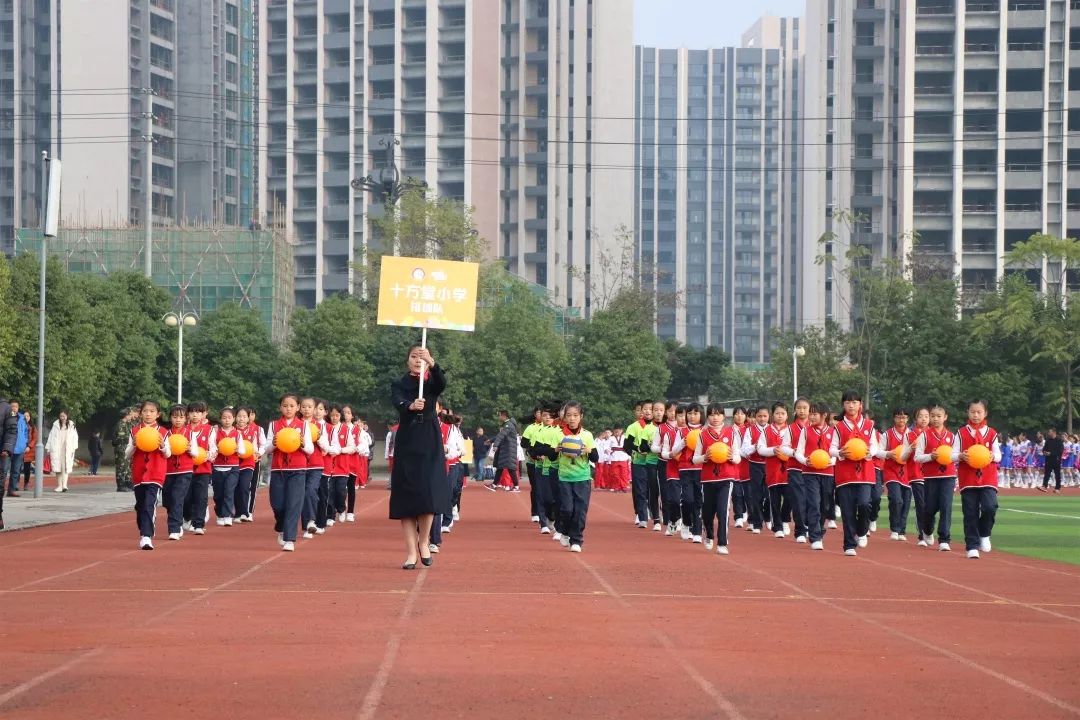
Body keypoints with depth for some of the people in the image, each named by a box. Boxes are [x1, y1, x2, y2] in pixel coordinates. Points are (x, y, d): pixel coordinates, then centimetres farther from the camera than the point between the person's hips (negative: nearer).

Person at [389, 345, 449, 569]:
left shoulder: (432, 382, 9)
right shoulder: (399, 385, 7)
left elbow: (442, 383, -17)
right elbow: (398, 403, -15)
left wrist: (432, 363, -36)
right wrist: (410, 406, -39)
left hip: (430, 444, 0)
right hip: (407, 444, 0)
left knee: (429, 494, -12)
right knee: (406, 498, -4)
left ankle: (423, 542, 9)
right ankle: (411, 553, -2)